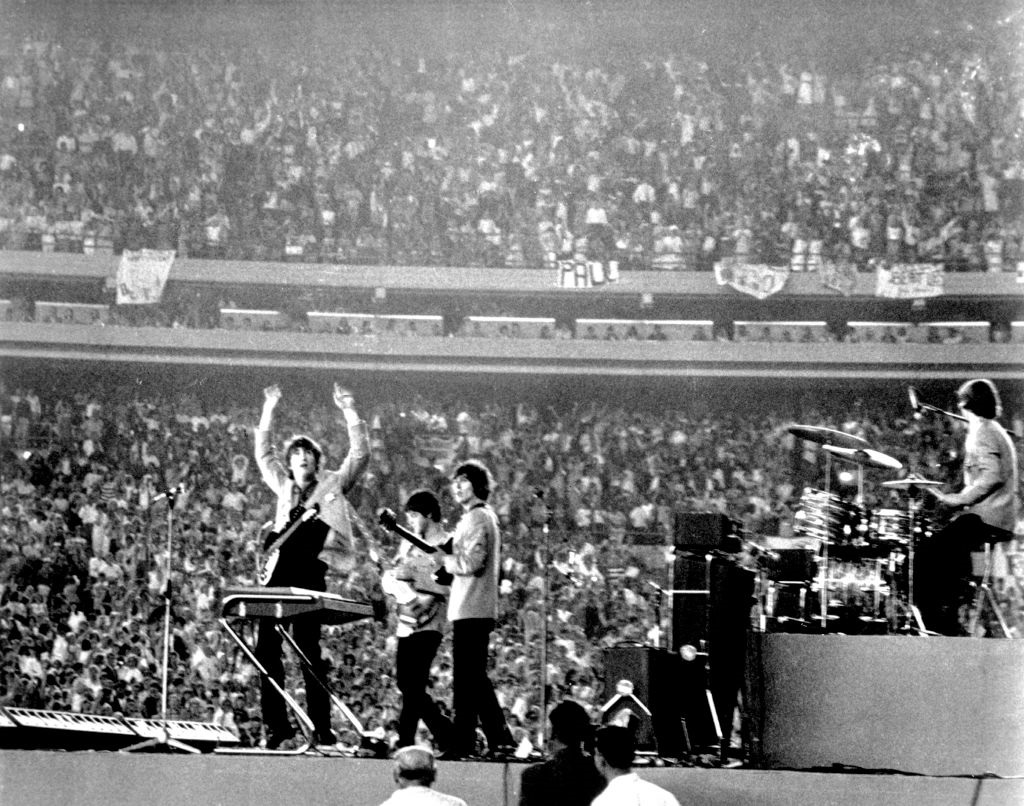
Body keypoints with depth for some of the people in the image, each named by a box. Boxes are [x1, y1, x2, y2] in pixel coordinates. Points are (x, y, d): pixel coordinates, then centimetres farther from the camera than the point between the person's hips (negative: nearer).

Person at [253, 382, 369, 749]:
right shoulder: (283, 486, 22)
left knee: (309, 651, -7)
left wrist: (349, 411, 5)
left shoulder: (333, 484, 14)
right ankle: (276, 725, 4)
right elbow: (263, 453, 26)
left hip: (310, 571, -4)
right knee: (266, 649, -1)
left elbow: (360, 453, 8)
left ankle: (321, 730, -4)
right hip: (278, 574, 4)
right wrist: (268, 412, 22)